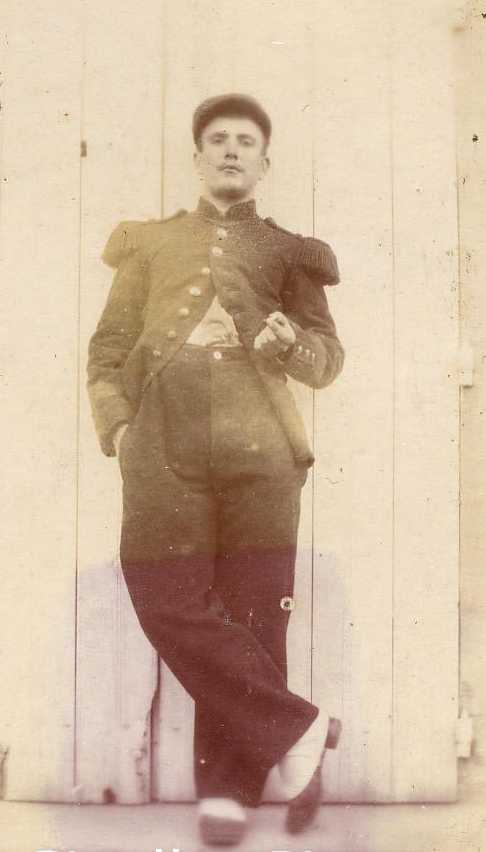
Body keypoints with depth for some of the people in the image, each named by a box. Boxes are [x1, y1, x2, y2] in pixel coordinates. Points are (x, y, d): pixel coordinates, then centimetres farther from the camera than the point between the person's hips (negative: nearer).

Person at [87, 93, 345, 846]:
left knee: (251, 617, -3)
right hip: (166, 450, 1)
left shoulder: (288, 251, 19)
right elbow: (108, 349, 16)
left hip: (259, 451, 0)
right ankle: (297, 730, 0)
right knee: (169, 608, -11)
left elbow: (327, 359, 14)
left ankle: (228, 788, 7)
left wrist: (290, 340, -9)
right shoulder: (150, 242, 21)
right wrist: (116, 426, -1)